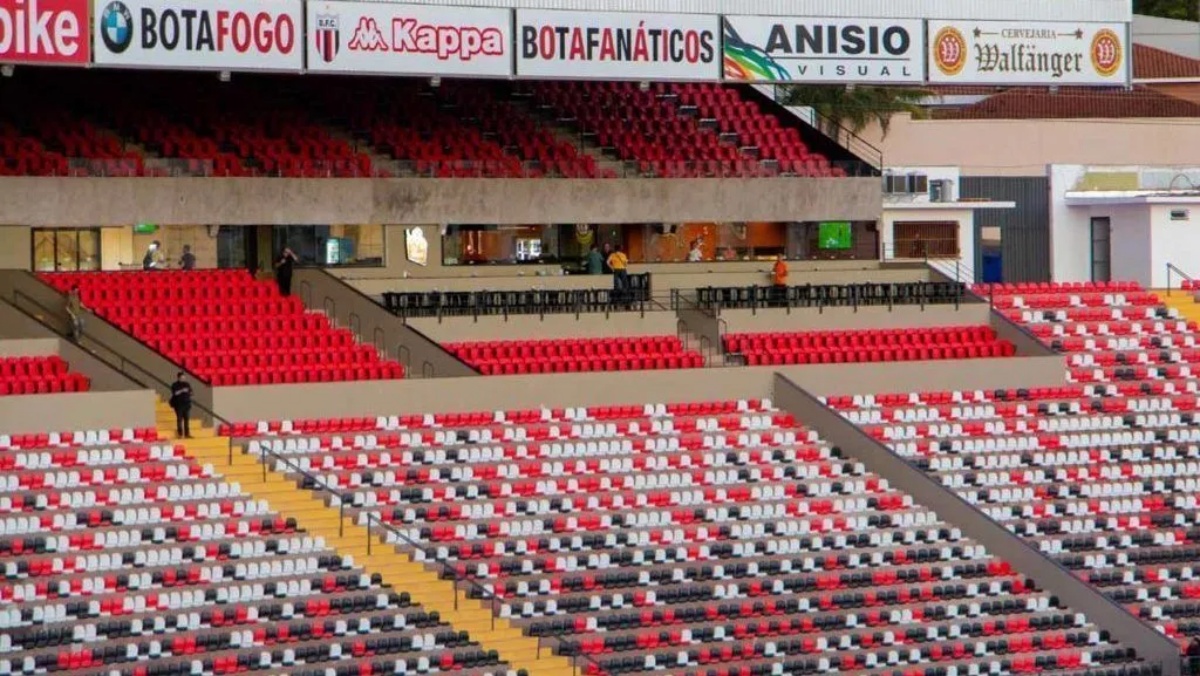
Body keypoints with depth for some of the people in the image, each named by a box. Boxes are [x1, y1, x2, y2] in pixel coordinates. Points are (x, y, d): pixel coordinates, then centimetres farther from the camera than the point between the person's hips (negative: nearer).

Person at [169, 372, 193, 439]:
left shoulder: (187, 384, 12)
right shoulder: (175, 385, -2)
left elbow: (190, 392, 14)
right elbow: (174, 393, -13)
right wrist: (181, 391, -20)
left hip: (186, 404, 5)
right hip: (178, 404, -5)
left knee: (186, 419, 3)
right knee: (179, 419, -6)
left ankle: (187, 434, 4)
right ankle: (180, 434, -4)